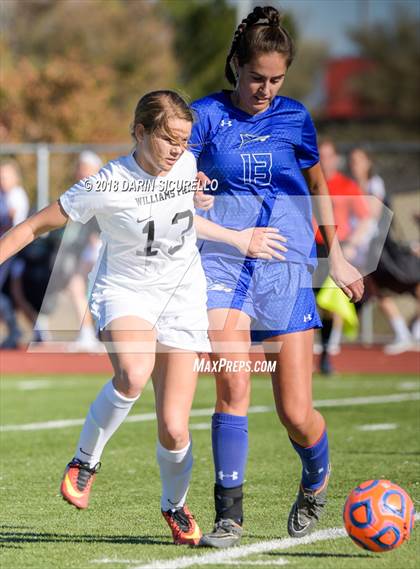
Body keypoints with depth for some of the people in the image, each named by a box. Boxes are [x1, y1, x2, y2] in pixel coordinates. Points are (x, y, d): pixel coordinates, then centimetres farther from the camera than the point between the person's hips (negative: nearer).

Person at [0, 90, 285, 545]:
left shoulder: (187, 166, -3)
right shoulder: (106, 187, -18)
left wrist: (237, 239, 22)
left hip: (181, 299, 4)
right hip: (123, 291, -3)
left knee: (174, 429, -5)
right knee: (134, 374, -38)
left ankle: (175, 506, 26)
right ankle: (85, 460, -13)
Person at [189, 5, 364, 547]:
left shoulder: (294, 117, 8)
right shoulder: (208, 115, 1)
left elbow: (317, 184, 23)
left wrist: (336, 257, 26)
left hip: (285, 266, 1)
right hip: (222, 260, -1)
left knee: (296, 413, -1)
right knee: (233, 390, -19)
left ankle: (315, 482, 31)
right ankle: (229, 514, -8)